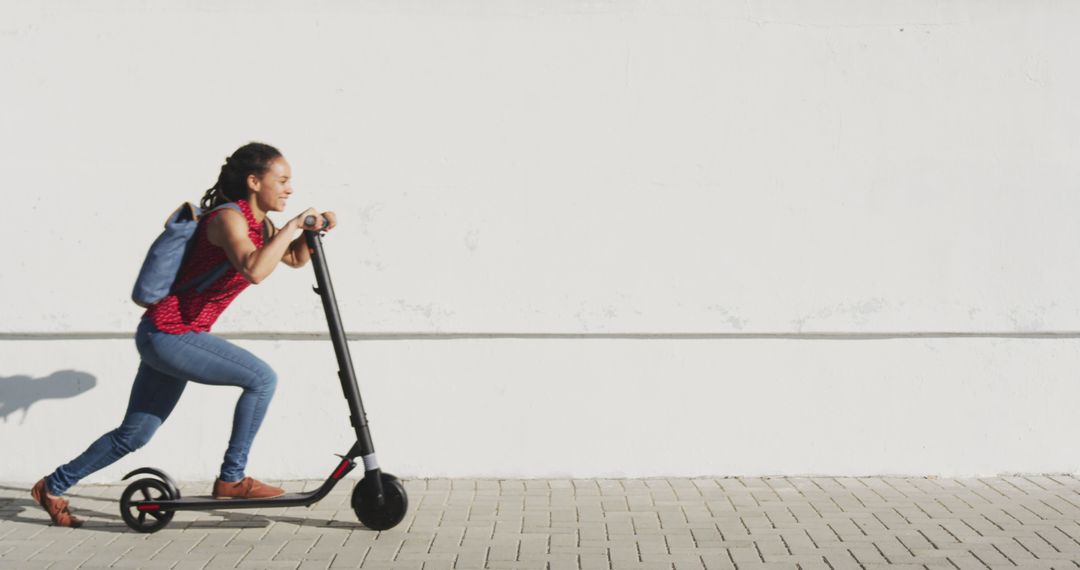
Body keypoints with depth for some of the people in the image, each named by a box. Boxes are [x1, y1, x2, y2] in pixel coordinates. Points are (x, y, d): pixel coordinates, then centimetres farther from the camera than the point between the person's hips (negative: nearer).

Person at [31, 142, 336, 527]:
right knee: (261, 378, -16)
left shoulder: (259, 224, 10)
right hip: (168, 334, -10)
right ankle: (231, 479, -7)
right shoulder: (228, 217, -17)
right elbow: (255, 271, -35)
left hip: (167, 337, 10)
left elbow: (296, 260, 22)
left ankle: (53, 487, 32)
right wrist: (289, 230, -23)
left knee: (134, 435, 17)